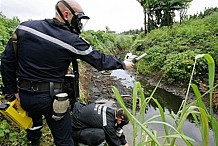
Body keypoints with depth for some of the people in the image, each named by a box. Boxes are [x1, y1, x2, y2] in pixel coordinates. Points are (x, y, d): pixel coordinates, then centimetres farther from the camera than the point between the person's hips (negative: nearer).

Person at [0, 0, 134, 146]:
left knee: (33, 120, 37)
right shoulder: (72, 41, -16)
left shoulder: (24, 27, -4)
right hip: (51, 99, -5)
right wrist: (123, 64, 8)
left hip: (24, 95, 5)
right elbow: (100, 60, -8)